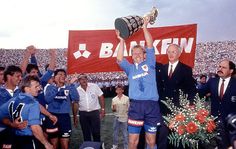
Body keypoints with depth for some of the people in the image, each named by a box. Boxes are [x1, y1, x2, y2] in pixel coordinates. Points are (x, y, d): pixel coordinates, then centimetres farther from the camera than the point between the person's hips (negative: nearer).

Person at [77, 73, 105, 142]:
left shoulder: (94, 86, -5)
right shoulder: (77, 90, -1)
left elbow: (101, 97, 0)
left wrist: (103, 109, -4)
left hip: (94, 112, -2)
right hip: (83, 113, 2)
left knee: (96, 132, 2)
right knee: (86, 133, 11)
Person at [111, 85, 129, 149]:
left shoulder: (126, 98, -6)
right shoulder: (114, 99, 2)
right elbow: (113, 109, 8)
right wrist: (113, 109, -15)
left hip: (124, 118, -3)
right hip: (116, 118, 3)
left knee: (125, 133, 6)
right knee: (115, 132, 13)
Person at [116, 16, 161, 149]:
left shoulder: (149, 63, 14)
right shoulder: (130, 68, 16)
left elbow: (150, 46, 5)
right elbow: (120, 60, 0)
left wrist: (145, 27, 2)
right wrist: (122, 41, -3)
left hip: (152, 105, -1)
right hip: (136, 105, 1)